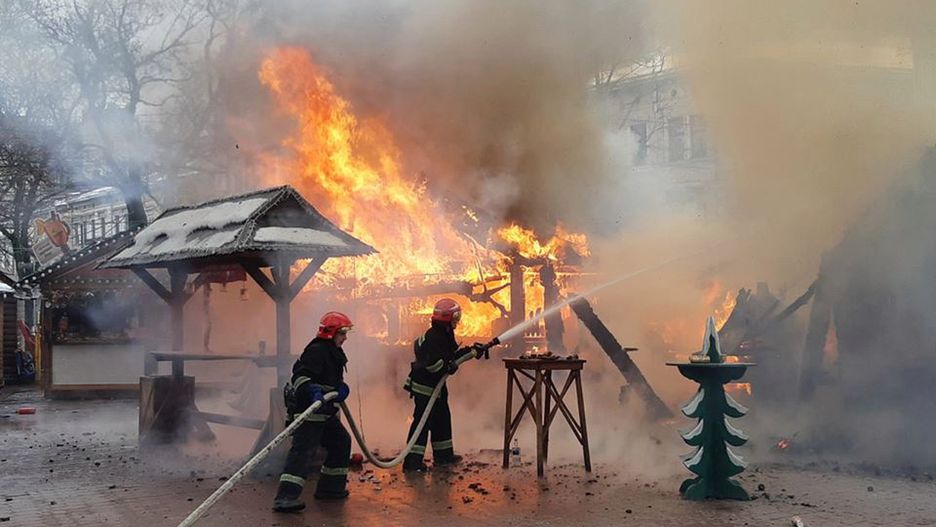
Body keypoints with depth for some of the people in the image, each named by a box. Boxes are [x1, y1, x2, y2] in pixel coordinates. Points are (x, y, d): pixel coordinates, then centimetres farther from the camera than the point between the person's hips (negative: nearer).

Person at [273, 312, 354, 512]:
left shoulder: (334, 353, 19)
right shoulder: (316, 351, -14)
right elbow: (300, 375, -25)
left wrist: (342, 388, 0)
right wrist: (312, 390, -42)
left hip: (326, 412, 11)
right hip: (307, 410, -11)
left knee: (341, 442, 18)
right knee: (303, 449, -18)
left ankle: (330, 488, 27)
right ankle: (285, 497, -24)